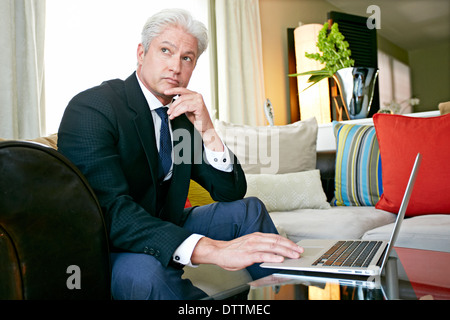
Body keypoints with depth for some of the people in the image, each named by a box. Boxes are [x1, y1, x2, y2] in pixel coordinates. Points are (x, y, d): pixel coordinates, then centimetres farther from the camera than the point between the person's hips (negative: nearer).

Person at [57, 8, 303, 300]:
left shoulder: (183, 114, 0)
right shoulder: (90, 108, -19)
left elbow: (232, 192, -2)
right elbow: (110, 210, -34)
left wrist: (207, 130, -19)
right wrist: (212, 249, -45)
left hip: (165, 228, 6)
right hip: (110, 249, -6)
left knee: (247, 209, -2)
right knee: (144, 268, -37)